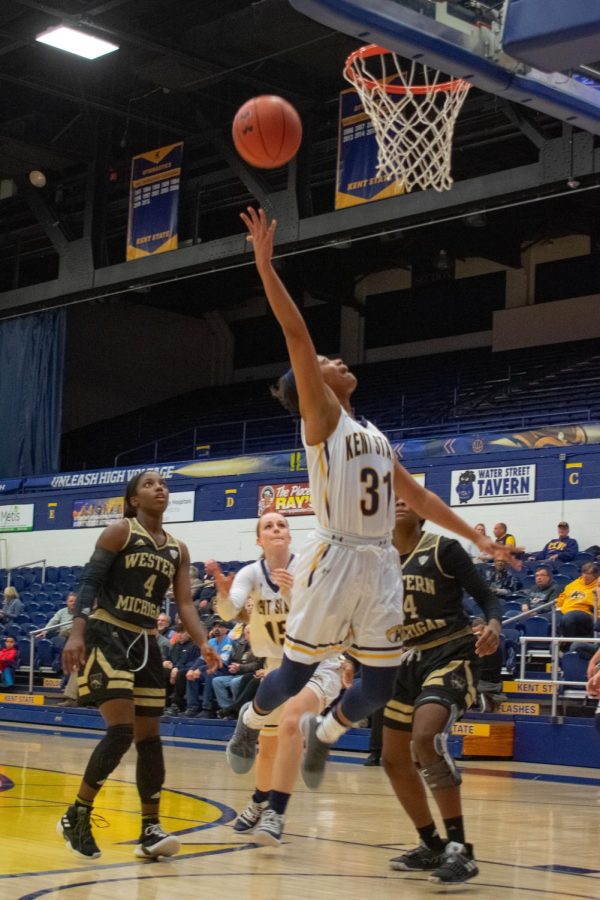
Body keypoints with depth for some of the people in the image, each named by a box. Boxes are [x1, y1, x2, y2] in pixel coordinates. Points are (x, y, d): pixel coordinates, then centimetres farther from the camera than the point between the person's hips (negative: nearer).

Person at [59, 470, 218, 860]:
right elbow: (89, 583, -10)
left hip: (146, 643, 7)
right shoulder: (119, 532, -5)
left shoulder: (178, 550, 11)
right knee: (121, 730, -16)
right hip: (106, 636, -7)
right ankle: (77, 815, -2)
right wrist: (77, 633, -23)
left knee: (149, 737, 6)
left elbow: (185, 603, 7)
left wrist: (204, 644, -10)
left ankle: (150, 829, 11)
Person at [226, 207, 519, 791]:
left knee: (379, 686, 6)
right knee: (296, 675, 2)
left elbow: (417, 497, 26)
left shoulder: (374, 435, 21)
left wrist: (474, 536, 22)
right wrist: (265, 264, -18)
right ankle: (251, 721, 32)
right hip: (334, 559, -6)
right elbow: (296, 335, -11)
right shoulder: (319, 415, 0)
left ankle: (323, 732, 34)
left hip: (380, 563, 6)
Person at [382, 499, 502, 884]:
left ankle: (460, 848, -25)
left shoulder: (443, 549, -8)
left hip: (452, 656, -7)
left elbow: (487, 596, -9)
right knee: (394, 759, 11)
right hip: (410, 661, 7)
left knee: (426, 737, -30)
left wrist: (494, 625, -29)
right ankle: (432, 845, 28)